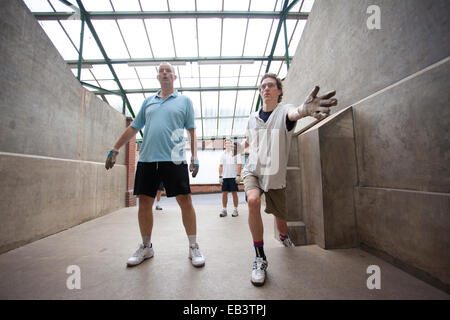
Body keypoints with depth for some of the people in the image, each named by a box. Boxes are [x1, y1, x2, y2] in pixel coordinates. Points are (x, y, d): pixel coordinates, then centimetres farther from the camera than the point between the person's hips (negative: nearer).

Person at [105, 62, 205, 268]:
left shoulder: (185, 101, 11)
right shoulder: (148, 102, 19)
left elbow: (192, 132, 7)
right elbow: (133, 128, 20)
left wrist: (194, 158, -3)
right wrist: (114, 150, 16)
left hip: (174, 160, -3)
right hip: (147, 159, 4)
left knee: (185, 201, -7)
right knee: (144, 203, 7)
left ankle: (193, 247, 11)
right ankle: (146, 247, 27)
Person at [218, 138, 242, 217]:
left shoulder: (236, 153, 2)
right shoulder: (223, 154, 13)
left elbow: (239, 165, -3)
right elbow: (221, 166, 12)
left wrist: (238, 175, -12)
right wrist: (220, 176, 4)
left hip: (233, 176, -3)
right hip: (225, 176, 4)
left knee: (234, 193, 1)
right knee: (224, 193, 4)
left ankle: (235, 210, 12)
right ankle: (224, 210, 13)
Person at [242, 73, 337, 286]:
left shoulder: (284, 111, -9)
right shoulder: (252, 118, 4)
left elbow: (293, 113, -37)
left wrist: (303, 110, -57)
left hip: (275, 176, -1)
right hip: (253, 171, 2)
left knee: (280, 219, 11)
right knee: (253, 201, -30)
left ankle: (284, 236, 52)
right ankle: (260, 258, -13)